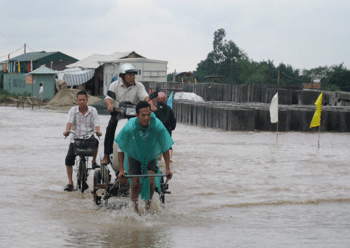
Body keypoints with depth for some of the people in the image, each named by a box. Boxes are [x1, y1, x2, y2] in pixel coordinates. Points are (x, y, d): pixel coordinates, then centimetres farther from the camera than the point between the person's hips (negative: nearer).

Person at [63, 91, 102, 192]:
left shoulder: (92, 110, 3)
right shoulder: (73, 110, 4)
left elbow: (96, 123, -8)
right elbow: (69, 122, -11)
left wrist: (97, 131, -31)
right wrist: (67, 130, -33)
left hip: (89, 136, -1)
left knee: (95, 141, -36)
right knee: (69, 158, -14)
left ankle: (94, 161, -8)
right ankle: (70, 182, 0)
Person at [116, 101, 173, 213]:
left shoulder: (158, 126, -28)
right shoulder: (129, 127, -29)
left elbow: (165, 148, -14)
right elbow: (121, 148, -14)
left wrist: (168, 169, -14)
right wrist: (121, 170, -16)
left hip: (150, 157, 0)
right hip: (134, 156, 0)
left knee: (150, 181, -17)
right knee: (135, 184, -6)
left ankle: (148, 204, 6)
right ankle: (134, 208, 11)